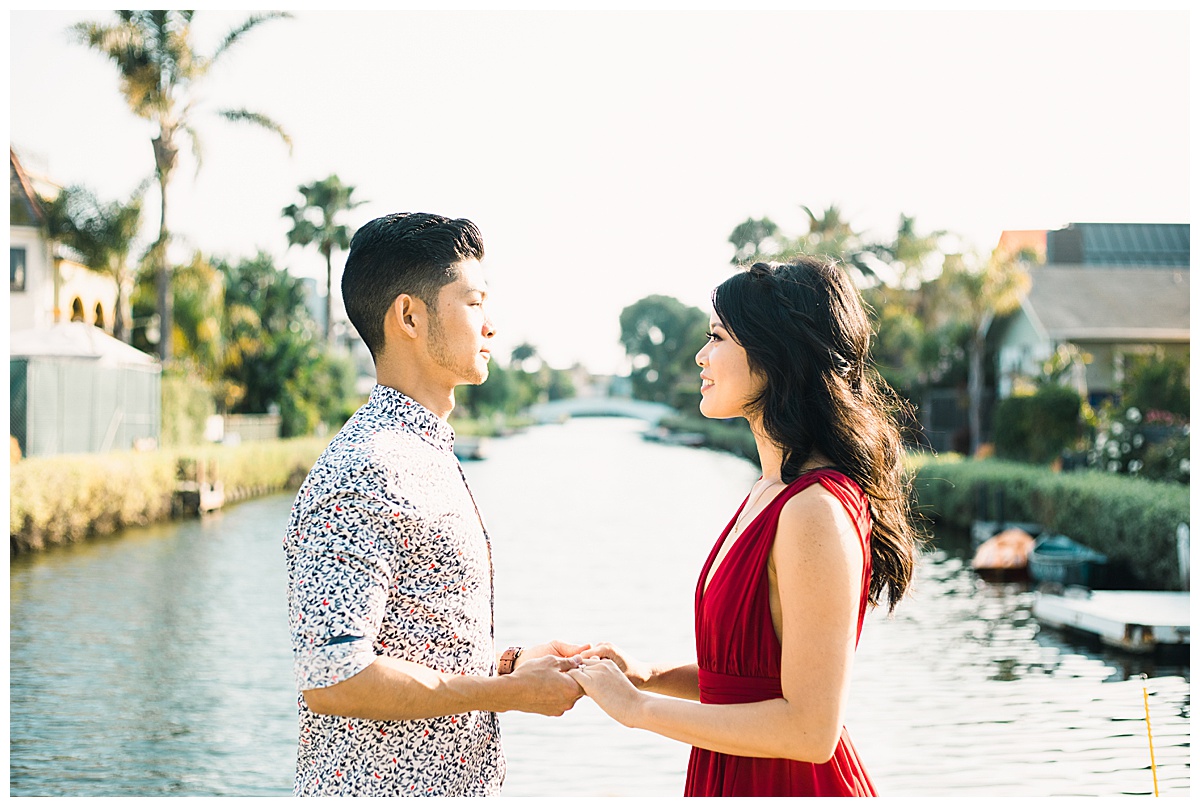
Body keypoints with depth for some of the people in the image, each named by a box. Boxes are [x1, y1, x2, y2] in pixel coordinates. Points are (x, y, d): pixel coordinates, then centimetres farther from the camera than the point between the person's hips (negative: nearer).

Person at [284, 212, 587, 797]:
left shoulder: (429, 455, 11)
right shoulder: (364, 474, -21)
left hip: (450, 785, 9)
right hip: (382, 790, -9)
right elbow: (332, 678, -26)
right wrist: (511, 692, -18)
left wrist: (509, 663, 5)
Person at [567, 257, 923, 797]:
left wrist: (637, 707, -19)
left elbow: (811, 728, -25)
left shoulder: (818, 509, -23)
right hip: (735, 778, 8)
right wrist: (647, 675, 1)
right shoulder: (770, 491, 6)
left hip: (787, 786, -8)